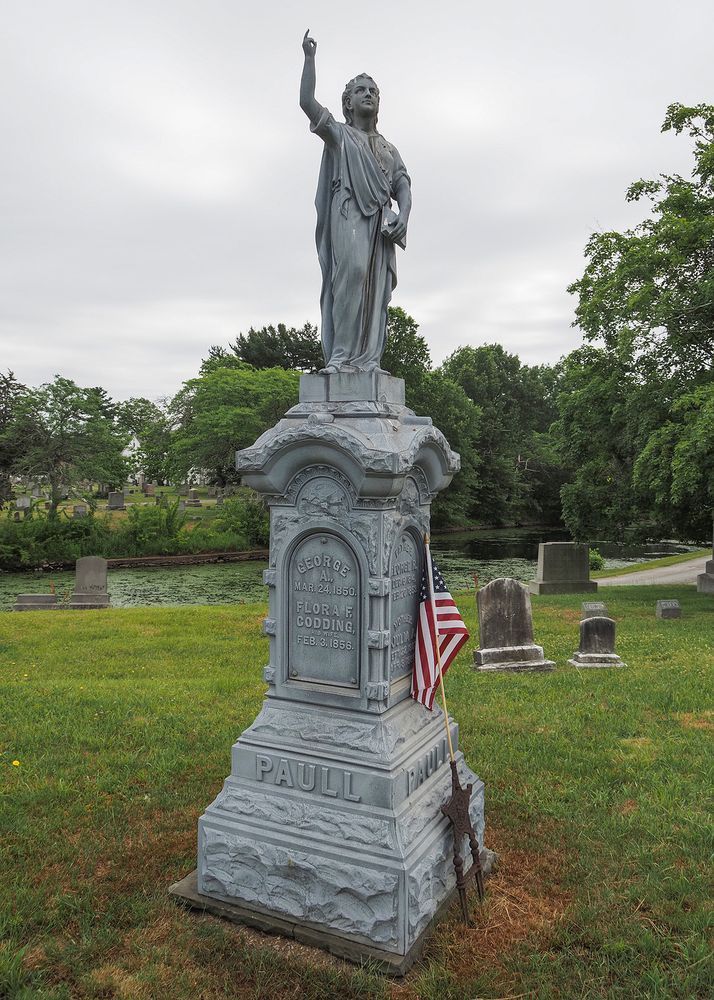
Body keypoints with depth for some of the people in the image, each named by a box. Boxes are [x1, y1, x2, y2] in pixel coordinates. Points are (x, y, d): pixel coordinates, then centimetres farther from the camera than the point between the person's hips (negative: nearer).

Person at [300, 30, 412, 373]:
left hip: (380, 220, 4)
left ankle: (368, 359, -16)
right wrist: (310, 56, 5)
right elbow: (307, 102, 5)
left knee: (376, 286, -9)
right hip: (349, 213, -4)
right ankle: (339, 356, -29)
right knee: (351, 272, -25)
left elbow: (402, 187, 15)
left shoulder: (389, 148, 30)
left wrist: (403, 216, -5)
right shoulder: (339, 134, 20)